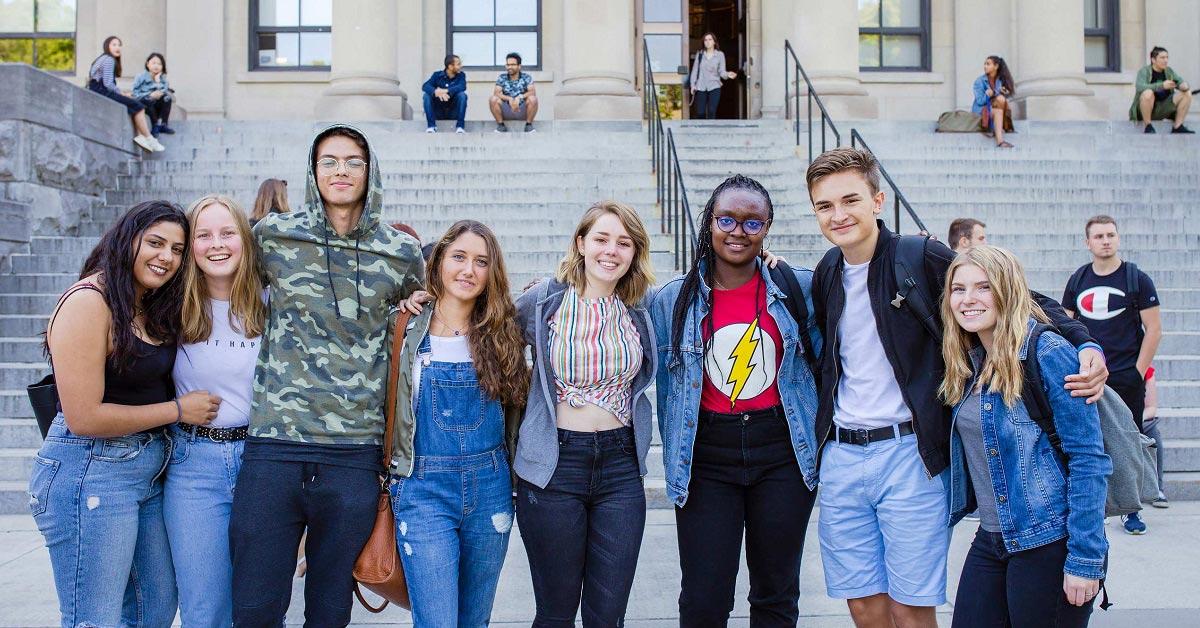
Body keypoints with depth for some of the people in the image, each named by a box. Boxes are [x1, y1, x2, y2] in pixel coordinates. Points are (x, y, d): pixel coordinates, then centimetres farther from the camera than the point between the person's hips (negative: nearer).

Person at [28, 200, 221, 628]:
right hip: (91, 475, -9)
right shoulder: (88, 302, -15)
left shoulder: (151, 307, 11)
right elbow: (83, 417, -19)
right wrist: (179, 410, -12)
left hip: (150, 472, 9)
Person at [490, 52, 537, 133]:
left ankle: (529, 124, -9)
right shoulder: (502, 78, 3)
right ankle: (500, 124, -7)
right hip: (507, 112, 1)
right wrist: (509, 99, -28)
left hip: (522, 111, -1)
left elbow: (533, 92, -15)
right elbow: (496, 93, -11)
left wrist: (519, 97, -32)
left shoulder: (526, 78, -1)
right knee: (493, 99, -23)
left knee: (533, 99, -28)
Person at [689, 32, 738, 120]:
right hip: (700, 87, 1)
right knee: (700, 113, -2)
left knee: (711, 112, -12)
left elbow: (721, 71, 1)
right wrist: (693, 85, 3)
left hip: (714, 87, -1)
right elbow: (694, 70, 11)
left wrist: (727, 74, -21)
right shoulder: (699, 54, 9)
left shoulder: (720, 55, 5)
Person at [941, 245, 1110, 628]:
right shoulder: (968, 362, 8)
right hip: (990, 540, 7)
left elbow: (1089, 459, -15)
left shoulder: (1047, 352, -13)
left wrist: (1085, 558, -17)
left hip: (1049, 544, -6)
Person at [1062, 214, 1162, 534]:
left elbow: (1153, 329, -3)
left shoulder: (1137, 279, -1)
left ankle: (1132, 510, 11)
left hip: (1127, 379, -2)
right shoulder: (1078, 280, 8)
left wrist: (1138, 372, -8)